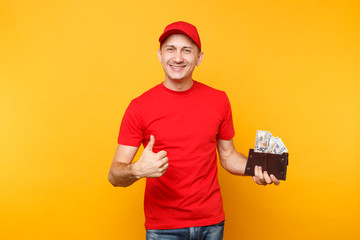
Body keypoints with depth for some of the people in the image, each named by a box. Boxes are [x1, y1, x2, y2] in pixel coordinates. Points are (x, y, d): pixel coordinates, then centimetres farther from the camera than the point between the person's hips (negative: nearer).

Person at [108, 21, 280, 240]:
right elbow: (115, 175, -9)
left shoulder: (218, 100, 0)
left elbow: (228, 156, 9)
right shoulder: (140, 107, -8)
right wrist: (138, 170, -29)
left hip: (211, 222, 3)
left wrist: (256, 168, -9)